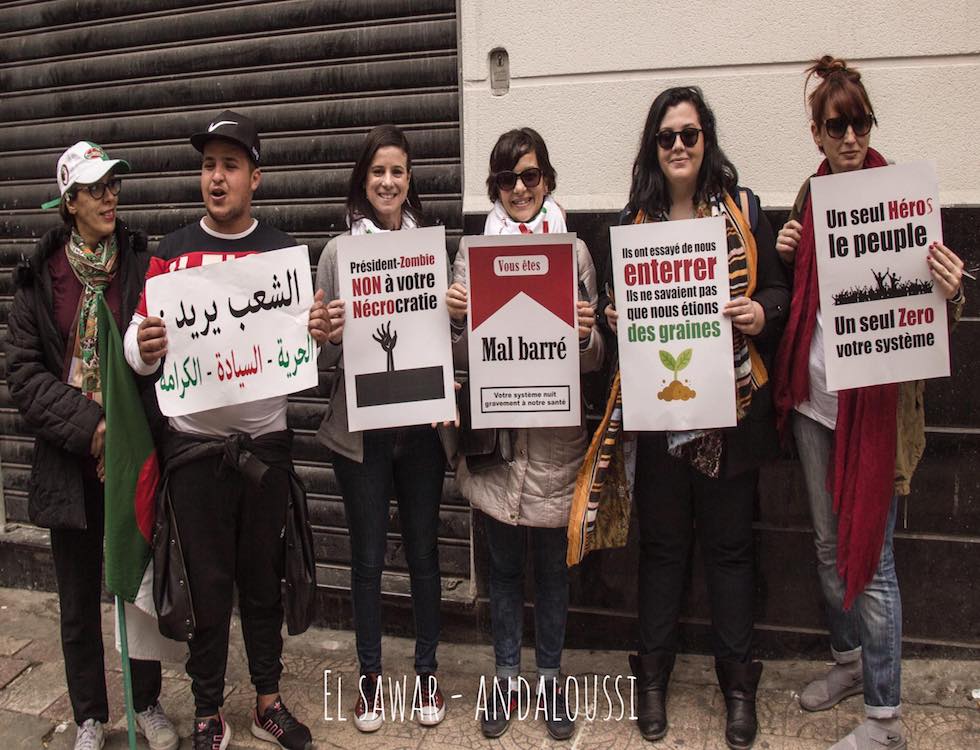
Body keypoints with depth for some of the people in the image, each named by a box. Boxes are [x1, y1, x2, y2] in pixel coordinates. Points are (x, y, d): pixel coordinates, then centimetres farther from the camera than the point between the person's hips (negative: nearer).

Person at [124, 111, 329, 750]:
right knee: (208, 581, 7)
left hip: (266, 439, 1)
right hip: (195, 444, -1)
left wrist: (317, 334, -16)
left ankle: (269, 698, 29)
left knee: (264, 575, 12)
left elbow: (302, 346, 6)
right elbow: (138, 350, -1)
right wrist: (145, 348, -24)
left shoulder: (283, 251, 3)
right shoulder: (173, 252, 0)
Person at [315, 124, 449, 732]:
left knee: (424, 550, 13)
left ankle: (428, 670, 31)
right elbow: (325, 357, 1)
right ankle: (370, 674, 30)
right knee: (368, 556, 11)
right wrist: (331, 334, -20)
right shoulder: (338, 252, -1)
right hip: (361, 428, -1)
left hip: (422, 425, 1)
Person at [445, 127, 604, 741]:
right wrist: (454, 318, -14)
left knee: (553, 562, 12)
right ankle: (507, 673, 31)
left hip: (555, 437, 0)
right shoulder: (473, 254, 3)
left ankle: (550, 674, 31)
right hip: (495, 433, 1)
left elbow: (593, 360, 3)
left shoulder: (574, 251, 1)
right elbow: (459, 357, 5)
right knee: (504, 562, 13)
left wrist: (586, 335, -19)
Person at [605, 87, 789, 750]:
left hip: (733, 404, -1)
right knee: (663, 541, 10)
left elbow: (779, 288, 6)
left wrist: (763, 312, -15)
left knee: (729, 542, 8)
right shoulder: (635, 219, 6)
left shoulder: (743, 207, 3)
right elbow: (620, 302, 13)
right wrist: (617, 321, -9)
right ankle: (653, 676, 26)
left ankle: (738, 682, 25)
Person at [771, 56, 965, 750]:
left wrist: (950, 292, -30)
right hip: (813, 395, 6)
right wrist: (785, 256, -1)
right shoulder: (810, 197, 8)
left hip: (874, 398, -6)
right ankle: (850, 660, 40)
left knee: (870, 556, -1)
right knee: (829, 546, 18)